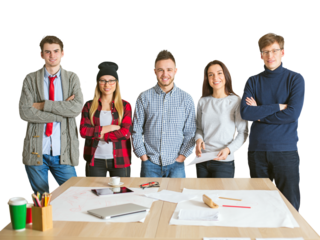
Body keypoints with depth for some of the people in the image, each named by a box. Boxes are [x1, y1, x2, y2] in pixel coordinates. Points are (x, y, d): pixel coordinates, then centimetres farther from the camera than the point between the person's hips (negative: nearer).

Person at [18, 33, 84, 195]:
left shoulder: (72, 77, 5)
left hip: (64, 153, 0)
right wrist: (62, 110, -12)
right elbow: (24, 113, -10)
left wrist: (43, 105, -12)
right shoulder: (30, 78, 4)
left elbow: (77, 108, -11)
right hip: (36, 152, 0)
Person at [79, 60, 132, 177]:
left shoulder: (125, 105, 4)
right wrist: (106, 128, -10)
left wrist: (99, 134, -7)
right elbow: (82, 131, -3)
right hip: (94, 160, 1)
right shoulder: (89, 105, 8)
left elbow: (126, 132, -8)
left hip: (119, 160, -1)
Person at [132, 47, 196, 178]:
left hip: (176, 163, 0)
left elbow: (190, 132, 5)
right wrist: (143, 156, -3)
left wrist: (182, 156, -4)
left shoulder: (186, 97, 3)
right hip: (150, 163, 0)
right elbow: (136, 131, 4)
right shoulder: (144, 97, 2)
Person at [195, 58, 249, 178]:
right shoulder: (202, 102, 7)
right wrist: (198, 139, -6)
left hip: (224, 162, -4)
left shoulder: (236, 101, -6)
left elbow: (243, 132, -5)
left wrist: (229, 149, -18)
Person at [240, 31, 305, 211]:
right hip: (256, 150, 3)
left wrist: (259, 113, -6)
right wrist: (278, 106, -10)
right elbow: (245, 112, -7)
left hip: (286, 150, -2)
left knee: (290, 205, 0)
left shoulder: (295, 78, 1)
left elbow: (294, 113, -11)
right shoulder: (253, 80, 8)